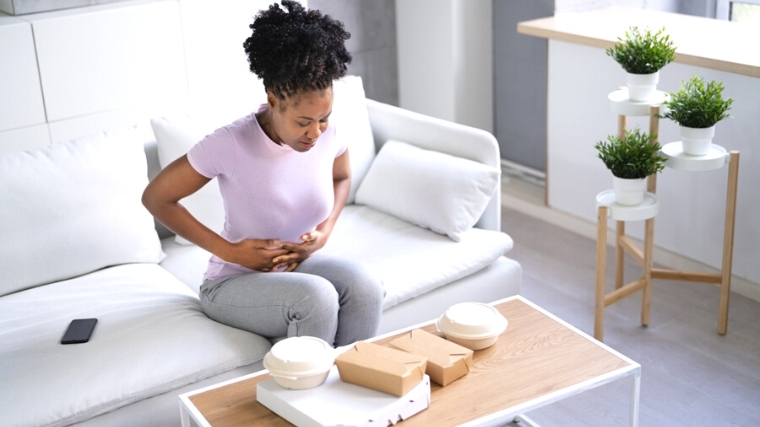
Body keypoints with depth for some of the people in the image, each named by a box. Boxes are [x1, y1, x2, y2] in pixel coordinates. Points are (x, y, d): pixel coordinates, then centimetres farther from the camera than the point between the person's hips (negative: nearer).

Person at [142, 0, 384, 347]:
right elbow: (156, 198, -15)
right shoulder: (230, 144, -25)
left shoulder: (327, 133, -11)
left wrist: (326, 229, -6)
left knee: (363, 285, -27)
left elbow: (341, 177, 13)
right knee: (316, 296, -34)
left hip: (298, 266, 5)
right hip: (234, 283, -4)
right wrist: (229, 250, -18)